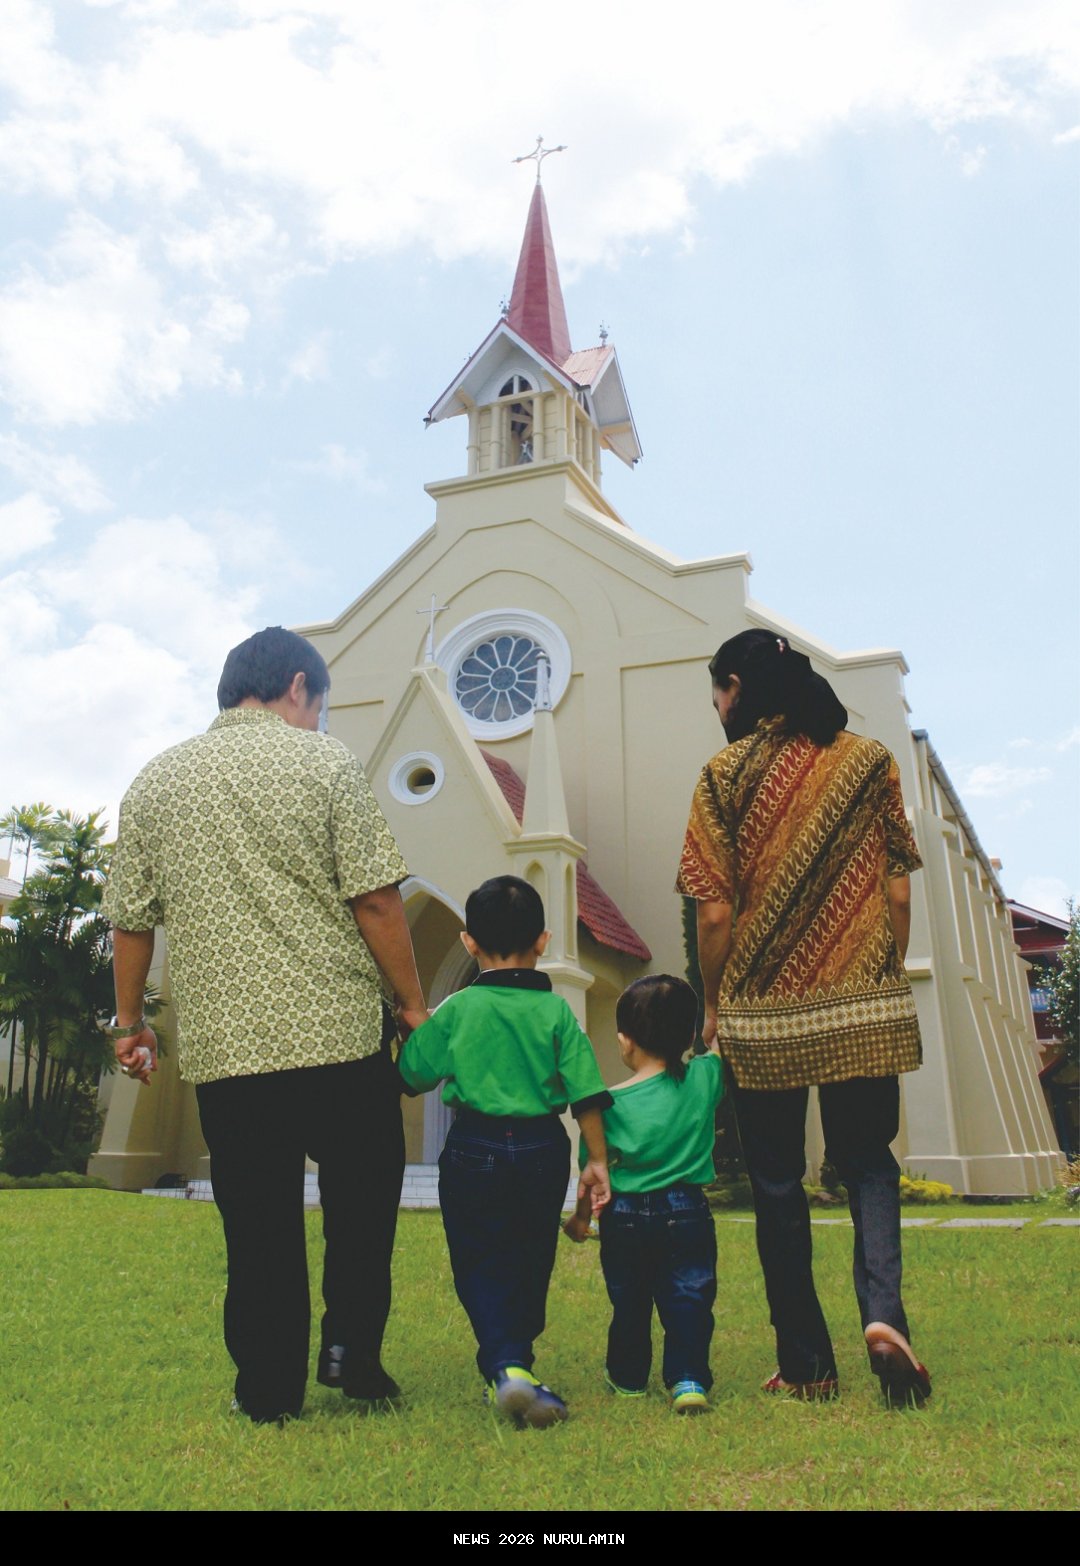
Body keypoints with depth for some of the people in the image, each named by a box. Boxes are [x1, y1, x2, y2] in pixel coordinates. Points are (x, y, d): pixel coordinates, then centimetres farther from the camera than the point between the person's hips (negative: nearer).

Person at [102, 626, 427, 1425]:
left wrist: (130, 1019, 23)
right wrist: (413, 1002, 0)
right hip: (337, 1029, -3)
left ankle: (269, 1389, 20)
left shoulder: (155, 780, 10)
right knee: (363, 1192, 17)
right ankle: (352, 1344, 14)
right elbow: (375, 898, -8)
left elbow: (131, 918, 12)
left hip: (220, 1040, 4)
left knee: (257, 1221, 12)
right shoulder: (323, 761, -3)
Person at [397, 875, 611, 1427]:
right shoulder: (556, 1010, -3)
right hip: (543, 1149, 2)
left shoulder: (457, 1009, -6)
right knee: (529, 1264, 18)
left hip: (475, 1149, -2)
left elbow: (412, 1074, 2)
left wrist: (415, 1026, 22)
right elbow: (586, 1092, -4)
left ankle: (506, 1367, -12)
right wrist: (596, 1160, 5)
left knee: (482, 1267, 5)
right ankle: (516, 1360, 32)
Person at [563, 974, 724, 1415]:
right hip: (687, 1213, 0)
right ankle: (688, 1378, -4)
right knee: (688, 1300, 7)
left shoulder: (612, 1102, -9)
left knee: (629, 1303, 16)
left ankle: (627, 1378, 30)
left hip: (625, 1217, 0)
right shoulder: (704, 1080, -7)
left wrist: (580, 1216, 11)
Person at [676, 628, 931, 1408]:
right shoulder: (871, 761, 3)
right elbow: (898, 890, 2)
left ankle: (808, 1366, 19)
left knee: (778, 1185, 11)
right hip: (865, 1008, 2)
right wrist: (885, 979, 14)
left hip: (763, 1014, -2)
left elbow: (716, 912, -8)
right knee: (867, 1162, 17)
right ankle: (883, 1314, -4)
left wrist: (712, 1004, 5)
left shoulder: (727, 773, -5)